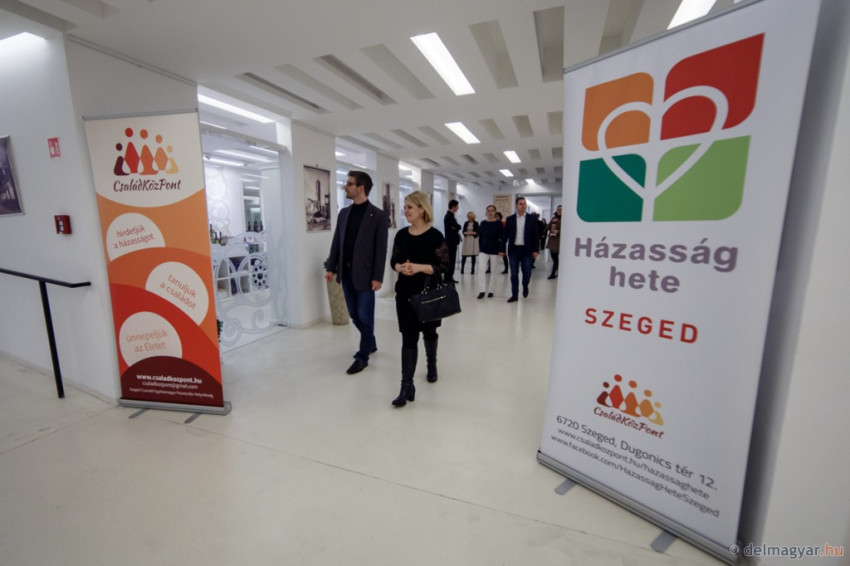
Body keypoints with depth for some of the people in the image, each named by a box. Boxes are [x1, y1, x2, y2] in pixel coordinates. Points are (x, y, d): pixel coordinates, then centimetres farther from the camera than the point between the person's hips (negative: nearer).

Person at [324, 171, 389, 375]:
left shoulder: (378, 215, -7)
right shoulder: (344, 213, 11)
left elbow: (381, 249, -10)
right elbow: (336, 242, 12)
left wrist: (377, 277, -14)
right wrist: (331, 267, 7)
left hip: (365, 274, -6)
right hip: (346, 272, 6)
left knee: (364, 317, 3)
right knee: (355, 316, 15)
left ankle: (362, 356, 17)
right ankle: (370, 344, 36)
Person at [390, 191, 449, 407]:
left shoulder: (435, 236, -9)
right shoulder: (401, 234, 4)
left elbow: (444, 266, -10)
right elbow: (393, 260, 9)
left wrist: (420, 267, -24)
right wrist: (400, 267, -14)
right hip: (405, 293, 2)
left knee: (429, 332, 18)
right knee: (408, 338, 0)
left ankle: (432, 364, 45)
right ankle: (407, 385, 5)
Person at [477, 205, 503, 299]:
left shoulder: (498, 223, -3)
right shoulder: (483, 223, 5)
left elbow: (501, 237, -4)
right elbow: (480, 237, 8)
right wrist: (480, 249, 3)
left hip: (494, 250, -2)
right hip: (484, 249, 2)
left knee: (493, 271, 6)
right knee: (481, 269, -11)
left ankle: (491, 290, 17)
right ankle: (481, 290, -8)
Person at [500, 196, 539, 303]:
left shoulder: (532, 219, 3)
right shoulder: (510, 219, 4)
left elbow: (536, 235, 1)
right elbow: (505, 235, 4)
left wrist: (535, 250, -6)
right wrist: (502, 249, -1)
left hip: (527, 250, -1)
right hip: (513, 250, 1)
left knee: (527, 273, 4)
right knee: (514, 274, 4)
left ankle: (525, 287, 34)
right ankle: (514, 295, 14)